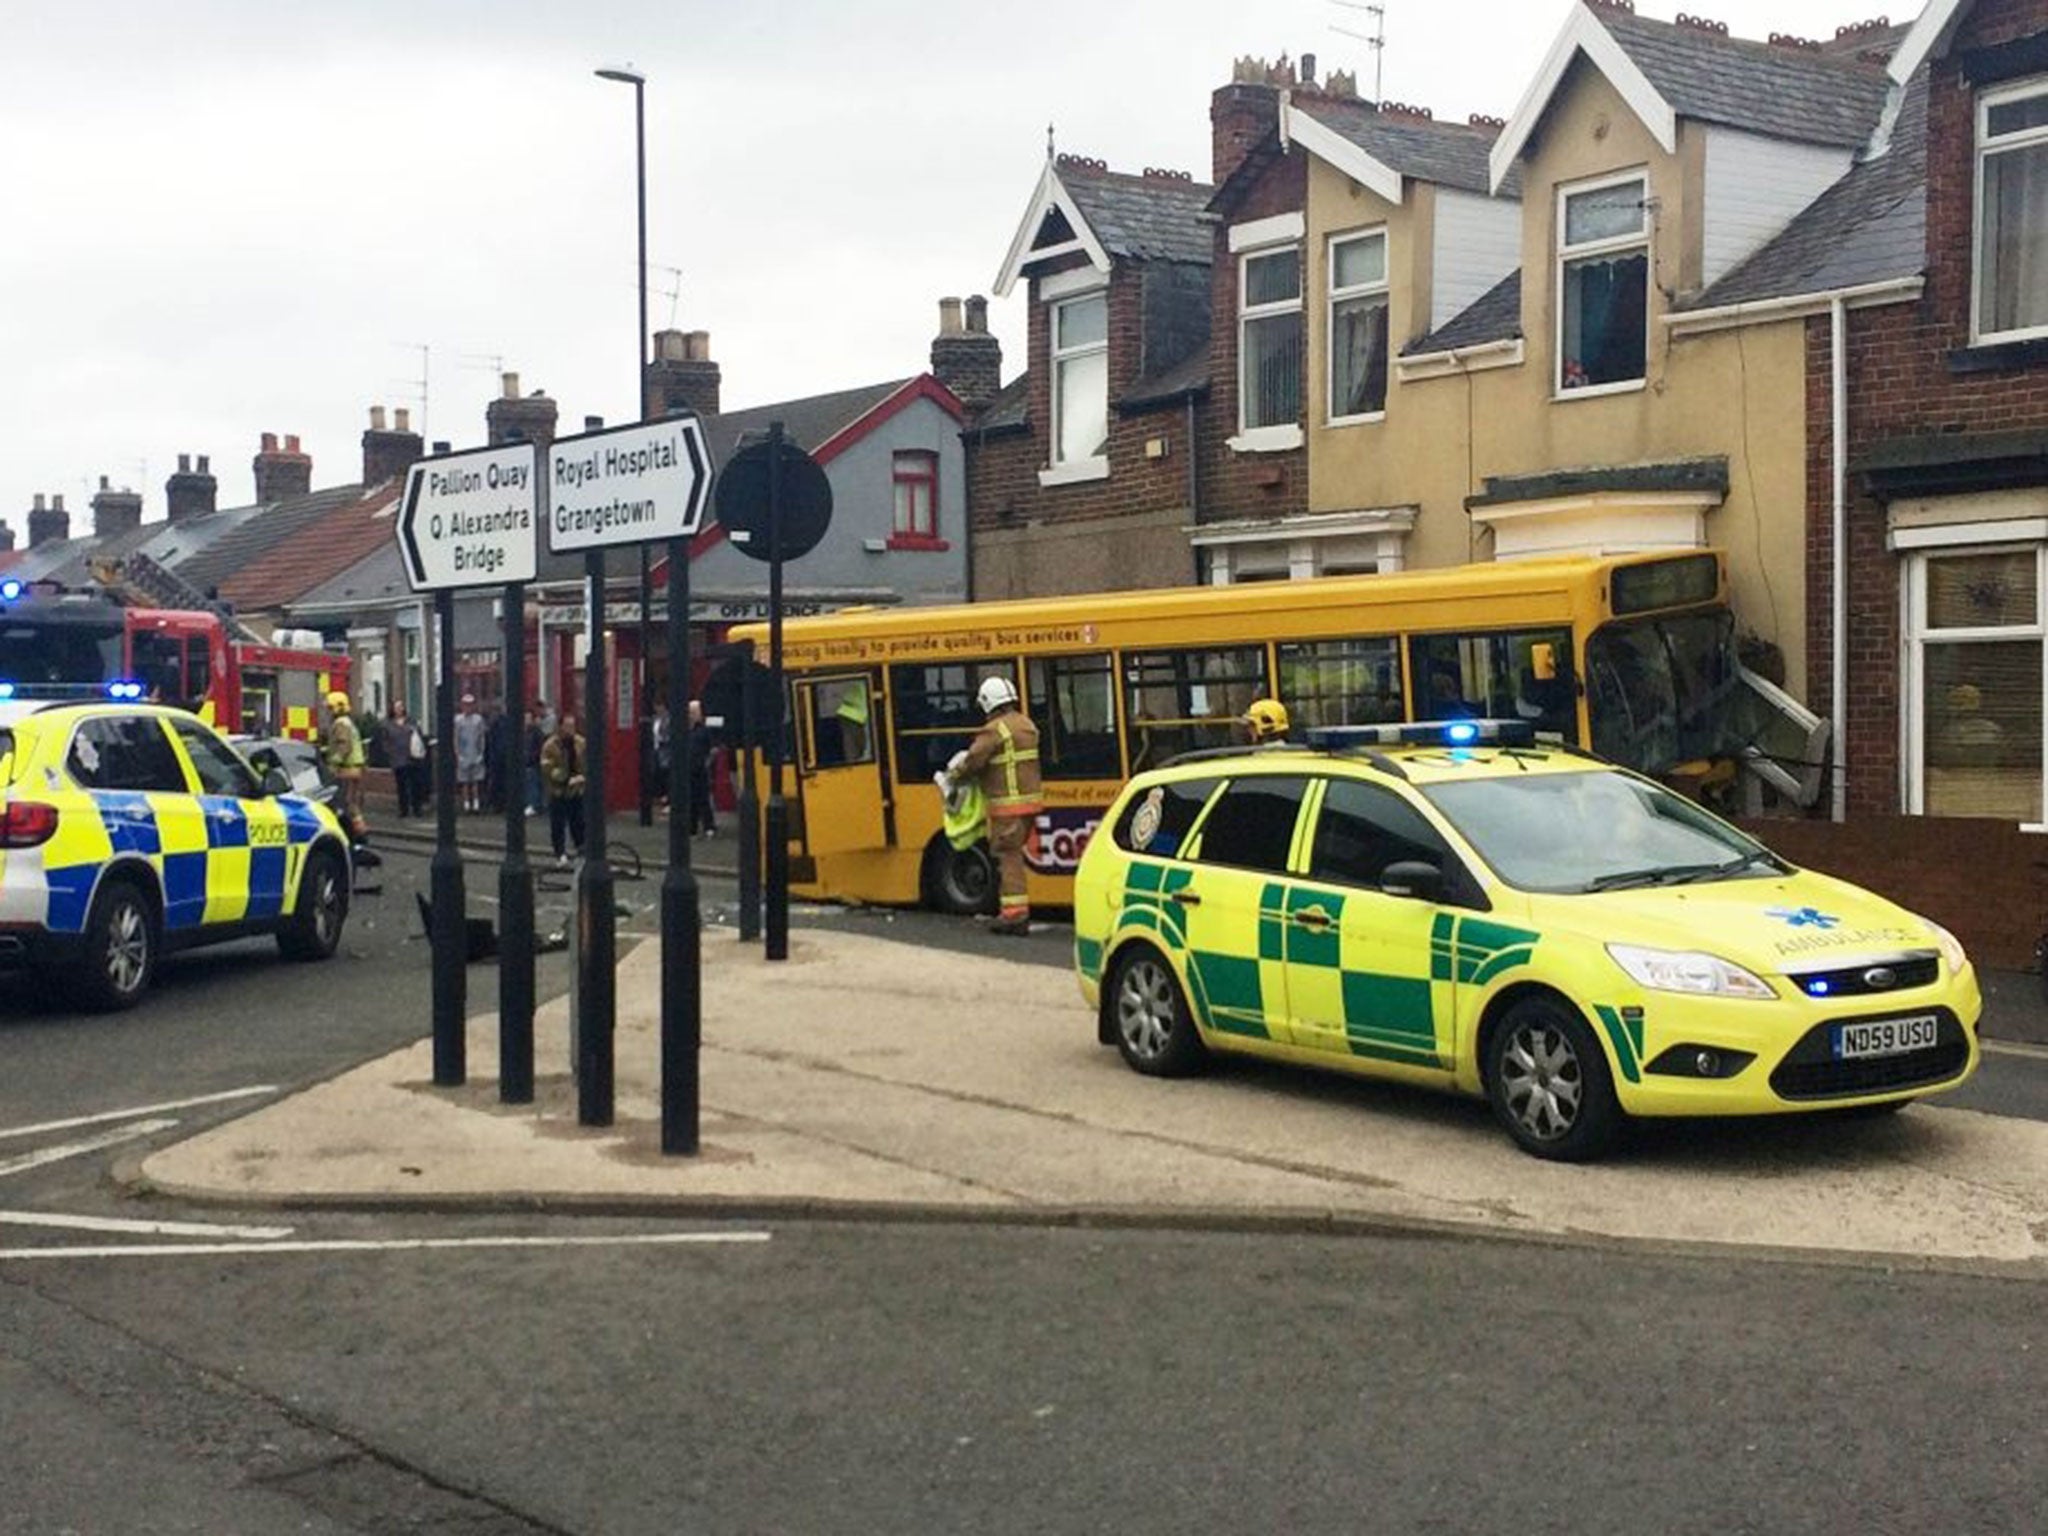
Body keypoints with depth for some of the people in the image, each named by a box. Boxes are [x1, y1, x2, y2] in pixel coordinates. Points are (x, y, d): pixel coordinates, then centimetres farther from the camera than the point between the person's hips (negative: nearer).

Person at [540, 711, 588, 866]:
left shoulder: (581, 743, 3)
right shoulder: (550, 745, -8)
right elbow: (547, 769, -13)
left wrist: (581, 777, -11)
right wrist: (567, 779, -20)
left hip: (577, 791, 3)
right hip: (558, 791, -3)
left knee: (579, 823, 7)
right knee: (558, 824, 1)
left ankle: (582, 851, 18)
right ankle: (561, 853, 10)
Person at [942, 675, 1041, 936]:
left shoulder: (995, 730, -15)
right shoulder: (1027, 725, 13)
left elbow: (974, 760, -15)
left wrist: (954, 773, 6)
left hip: (1007, 805, -8)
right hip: (1029, 799, 8)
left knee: (1008, 856, -5)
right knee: (1014, 853, 15)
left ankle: (1014, 913, -6)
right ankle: (1020, 909, 17)